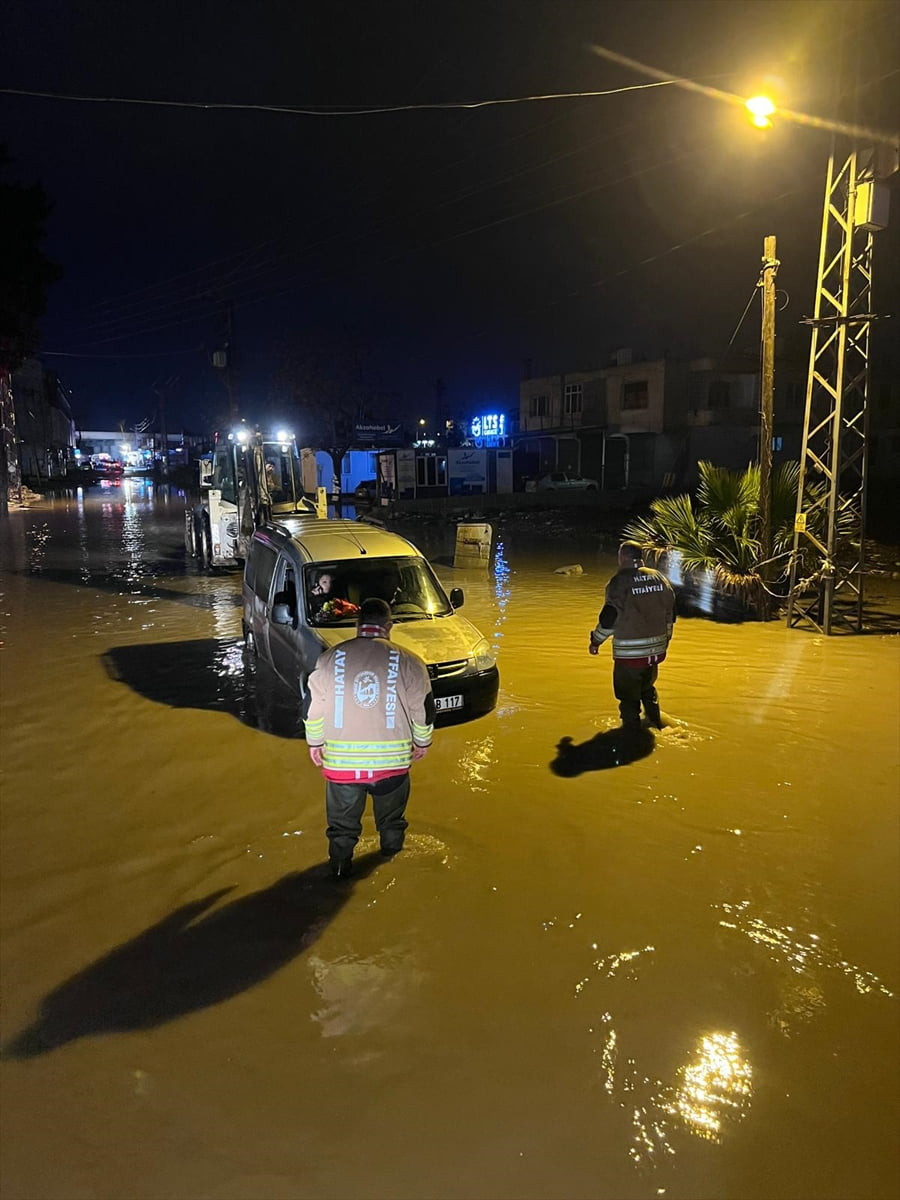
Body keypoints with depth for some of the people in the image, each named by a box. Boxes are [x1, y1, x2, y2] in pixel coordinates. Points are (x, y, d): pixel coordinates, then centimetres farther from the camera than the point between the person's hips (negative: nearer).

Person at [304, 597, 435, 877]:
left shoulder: (330, 659, -4)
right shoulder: (408, 662, -8)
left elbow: (313, 707, 3)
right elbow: (424, 709, -2)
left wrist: (314, 742, 17)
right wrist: (422, 742, 15)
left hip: (340, 759, 0)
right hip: (391, 758, 1)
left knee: (343, 818, 20)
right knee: (391, 813, 26)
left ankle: (340, 863, 25)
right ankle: (391, 848, 44)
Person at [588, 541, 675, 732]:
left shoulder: (620, 581, -15)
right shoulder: (660, 578, 5)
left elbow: (609, 617, -15)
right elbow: (670, 614, 12)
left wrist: (596, 641, -1)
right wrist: (665, 639, 26)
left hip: (630, 652, -6)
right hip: (656, 649, 7)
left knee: (628, 695, 10)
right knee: (648, 688, 28)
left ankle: (632, 731, 18)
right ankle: (655, 722, 38)